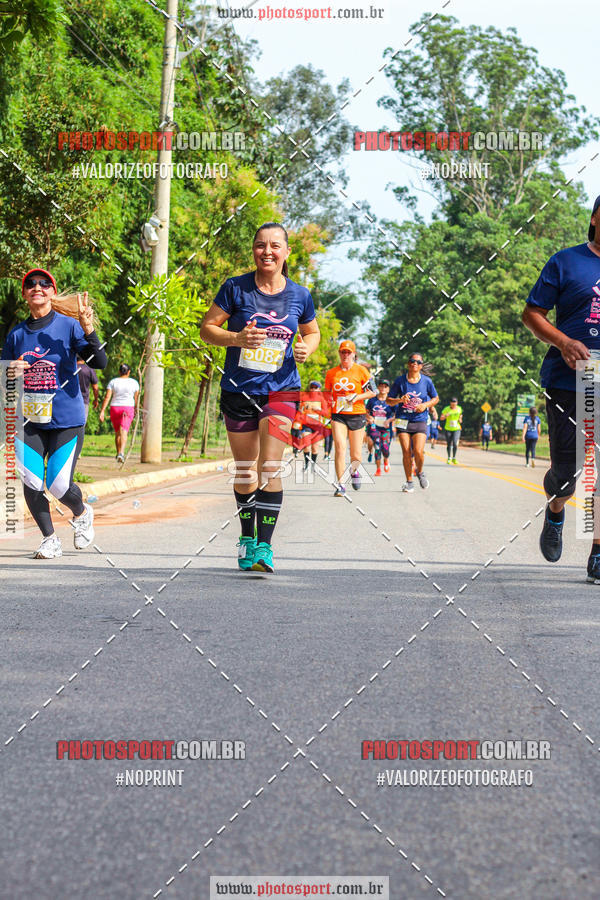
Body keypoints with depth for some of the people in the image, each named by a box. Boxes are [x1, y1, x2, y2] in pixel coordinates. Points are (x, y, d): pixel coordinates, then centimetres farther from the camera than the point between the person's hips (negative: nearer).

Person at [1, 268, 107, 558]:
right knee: (30, 482, -10)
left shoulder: (69, 325, -4)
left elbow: (99, 363, -14)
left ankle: (82, 513, 26)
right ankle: (49, 539, 12)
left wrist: (88, 330, -28)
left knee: (59, 486, -10)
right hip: (28, 422, 3)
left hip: (66, 421, -3)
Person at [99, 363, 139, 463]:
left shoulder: (113, 382, -1)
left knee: (117, 432, 19)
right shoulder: (134, 382, -1)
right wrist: (136, 410, 18)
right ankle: (121, 453, -32)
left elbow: (107, 397, -7)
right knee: (123, 432, -12)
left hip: (114, 409, 2)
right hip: (128, 409, -2)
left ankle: (118, 453, 27)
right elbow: (136, 398, 4)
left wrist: (102, 411, -9)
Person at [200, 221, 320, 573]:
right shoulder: (235, 288, -4)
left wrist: (306, 349, -5)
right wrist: (237, 338, -18)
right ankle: (247, 538, 28)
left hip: (281, 390, -1)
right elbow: (207, 328, 0)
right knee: (245, 470, 10)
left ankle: (264, 545, -13)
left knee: (270, 468, -14)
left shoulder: (300, 295, 1)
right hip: (238, 389, 1)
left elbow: (312, 332, 18)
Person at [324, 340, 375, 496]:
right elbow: (327, 393, 22)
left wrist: (356, 397, -12)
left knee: (356, 457, 3)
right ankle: (340, 485, -15)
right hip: (338, 415, 1)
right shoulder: (331, 373, 8)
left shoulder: (361, 371, 0)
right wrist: (328, 402, 2)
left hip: (357, 415, -1)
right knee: (340, 447, -19)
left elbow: (372, 392, 1)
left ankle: (354, 471, 39)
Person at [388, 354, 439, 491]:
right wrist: (400, 400, -14)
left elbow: (435, 398, 15)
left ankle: (419, 472, 17)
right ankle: (409, 482, 9)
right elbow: (389, 400, 6)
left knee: (418, 451, -15)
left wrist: (425, 405, -4)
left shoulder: (426, 381, 3)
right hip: (403, 421, 0)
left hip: (420, 421, 0)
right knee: (406, 452, -6)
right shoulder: (400, 380, 1)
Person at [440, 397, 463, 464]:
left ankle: (454, 458, -1)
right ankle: (449, 458, 25)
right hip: (448, 429, 0)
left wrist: (460, 420, -1)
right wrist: (445, 416, -27)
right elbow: (441, 418, -7)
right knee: (449, 445, 6)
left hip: (456, 429, 0)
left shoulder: (459, 409, 1)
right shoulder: (446, 409, -7)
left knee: (455, 444, -16)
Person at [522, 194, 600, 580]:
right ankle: (555, 511, 36)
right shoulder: (567, 262, 2)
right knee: (567, 469, 0)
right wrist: (563, 342, -14)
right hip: (568, 382, -2)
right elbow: (532, 314, 3)